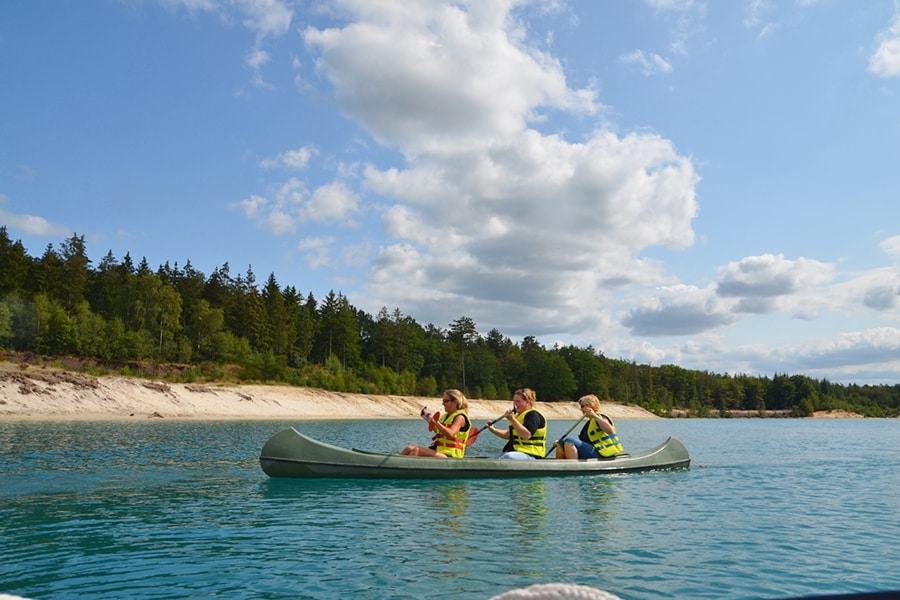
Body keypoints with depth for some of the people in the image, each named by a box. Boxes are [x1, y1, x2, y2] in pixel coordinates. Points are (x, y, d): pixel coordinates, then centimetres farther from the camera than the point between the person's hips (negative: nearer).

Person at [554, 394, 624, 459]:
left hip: (601, 455, -10)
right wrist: (561, 442, 7)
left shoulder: (599, 418, -6)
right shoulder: (589, 422, 22)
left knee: (569, 441, -25)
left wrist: (595, 416, -31)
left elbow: (610, 430, -27)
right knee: (561, 443, 7)